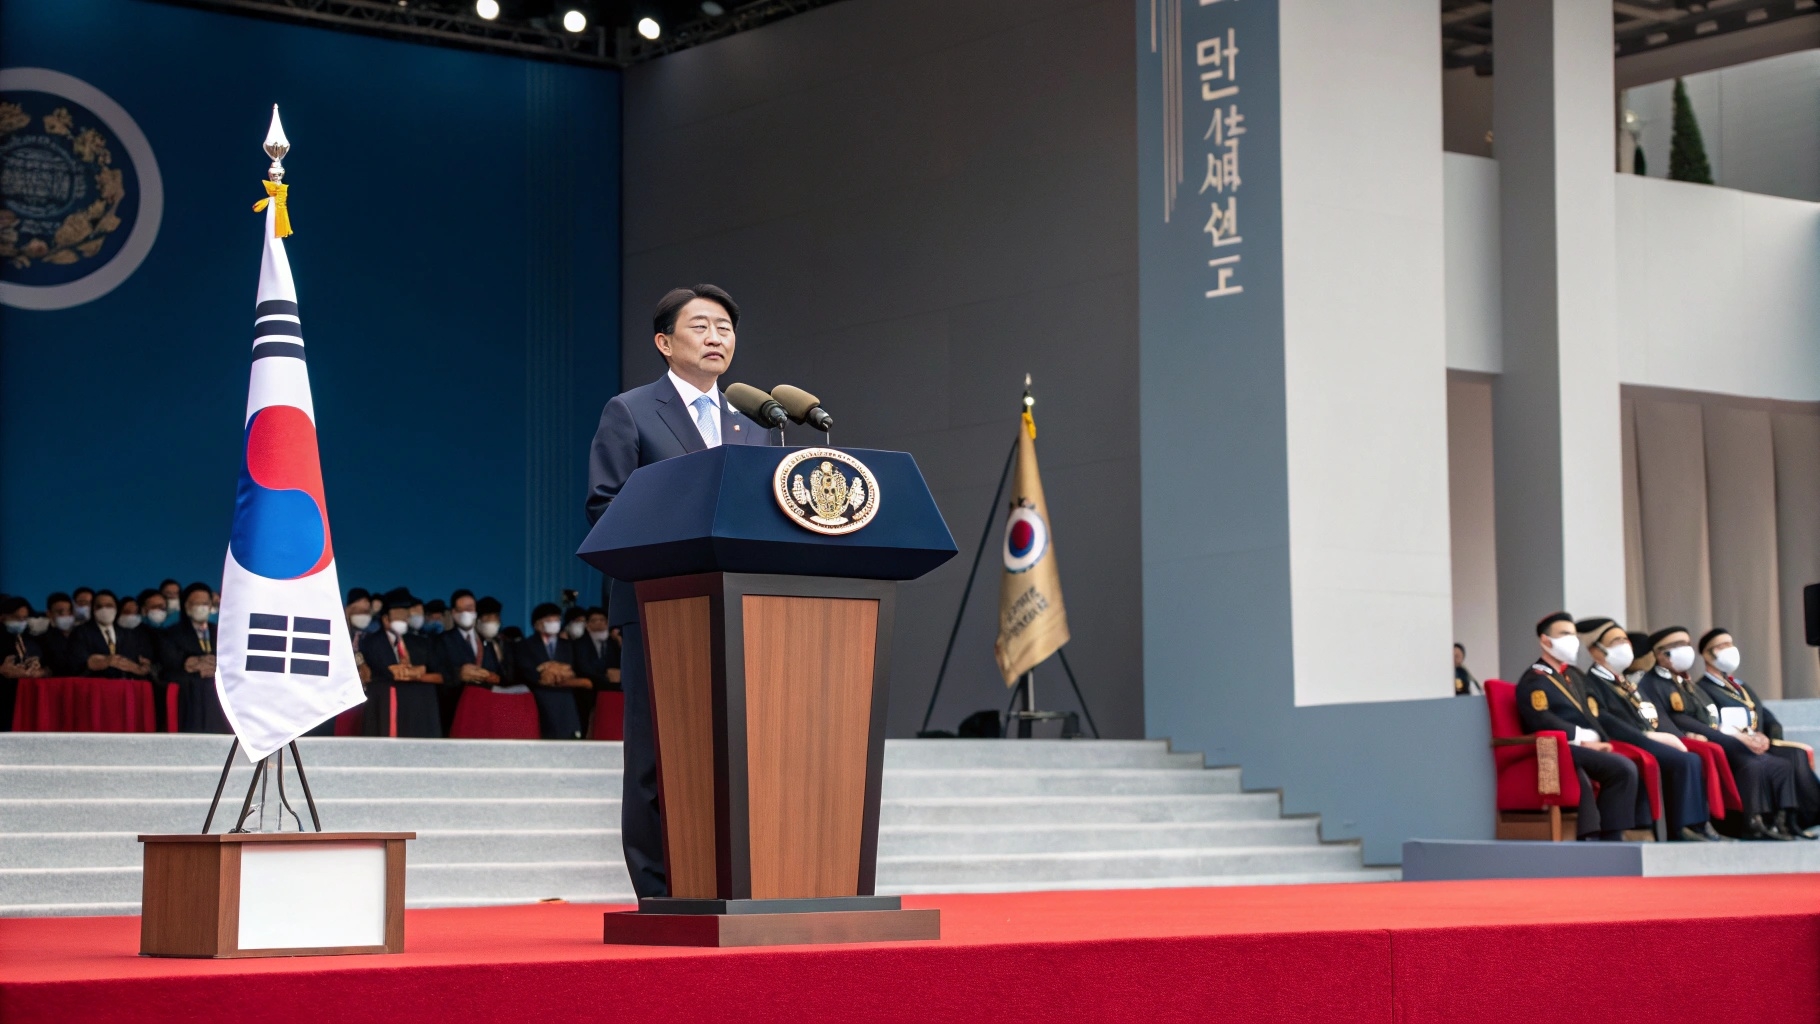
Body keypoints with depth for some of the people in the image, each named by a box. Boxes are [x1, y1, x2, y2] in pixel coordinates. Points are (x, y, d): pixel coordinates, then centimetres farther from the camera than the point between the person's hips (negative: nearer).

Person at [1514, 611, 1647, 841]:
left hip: (1589, 746, 8)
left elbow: (1591, 716, 21)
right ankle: (1609, 837, -27)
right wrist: (1583, 738, -19)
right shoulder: (1534, 681, 0)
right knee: (1623, 769, -33)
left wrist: (1599, 740, -2)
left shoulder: (1573, 677, 29)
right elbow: (1542, 721, -16)